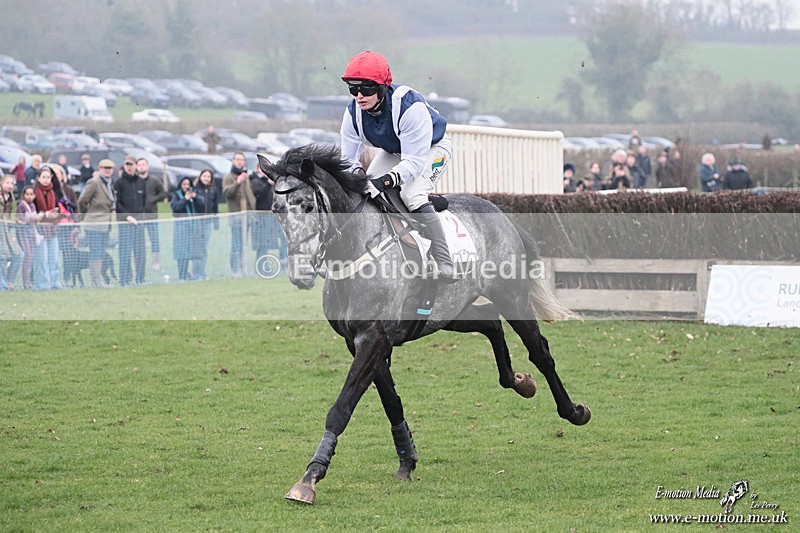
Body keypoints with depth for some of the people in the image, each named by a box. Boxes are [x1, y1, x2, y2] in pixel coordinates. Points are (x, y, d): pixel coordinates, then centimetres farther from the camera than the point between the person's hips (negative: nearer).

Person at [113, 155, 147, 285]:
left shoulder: (141, 182, 13)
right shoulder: (119, 182, -1)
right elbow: (116, 203, -5)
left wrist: (139, 213, 6)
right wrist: (127, 216, -13)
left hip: (139, 220, 4)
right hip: (125, 221, -4)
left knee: (140, 251, 4)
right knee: (125, 251, -6)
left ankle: (140, 279, 9)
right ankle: (124, 280, -4)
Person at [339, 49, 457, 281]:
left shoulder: (410, 107, -39)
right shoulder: (353, 111, -21)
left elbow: (415, 162, -39)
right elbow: (349, 158, -14)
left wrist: (387, 180, -54)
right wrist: (356, 176, -38)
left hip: (432, 147, -7)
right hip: (393, 151, 7)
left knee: (412, 195, -30)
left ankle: (445, 264, -32)